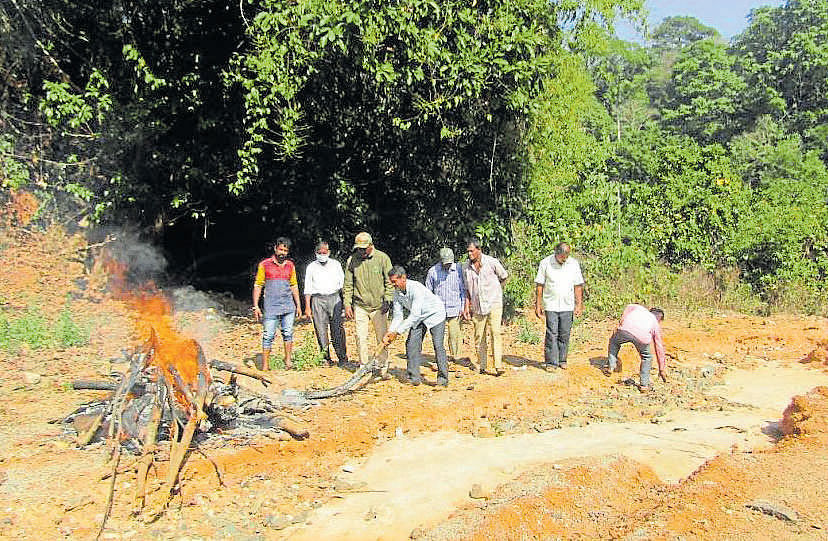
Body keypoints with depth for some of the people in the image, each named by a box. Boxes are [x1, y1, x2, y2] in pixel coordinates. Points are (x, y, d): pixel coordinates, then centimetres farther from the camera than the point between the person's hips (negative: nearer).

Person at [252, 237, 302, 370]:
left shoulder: (290, 265, 11)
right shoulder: (264, 265, 1)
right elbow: (257, 285, 3)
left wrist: (298, 305, 14)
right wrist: (256, 306, -3)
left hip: (288, 306, 3)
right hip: (271, 307, -3)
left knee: (288, 333, 2)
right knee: (268, 335, -3)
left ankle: (288, 359, 14)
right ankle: (265, 365, 2)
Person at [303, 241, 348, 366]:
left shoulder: (336, 264, 13)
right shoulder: (311, 267, 10)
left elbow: (342, 283, 15)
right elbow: (308, 288, 9)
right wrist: (307, 307, 2)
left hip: (334, 299, 0)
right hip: (317, 300, 0)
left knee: (337, 329, -7)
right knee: (321, 330, -2)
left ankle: (342, 357, -1)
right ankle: (326, 358, 5)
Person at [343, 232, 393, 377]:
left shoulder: (382, 258, -3)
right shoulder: (351, 260, 2)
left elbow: (390, 282, 0)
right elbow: (348, 285, 8)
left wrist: (387, 301, -8)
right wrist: (347, 304, 2)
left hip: (379, 306, -1)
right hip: (360, 306, 2)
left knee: (382, 337, 0)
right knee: (361, 337, 2)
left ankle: (382, 367, 11)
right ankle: (364, 366, 15)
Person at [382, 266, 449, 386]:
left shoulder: (416, 288, -35)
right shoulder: (397, 292, -11)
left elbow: (414, 315, -37)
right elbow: (398, 316, -6)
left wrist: (397, 332, -36)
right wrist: (390, 332, -21)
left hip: (435, 314, -7)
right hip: (418, 318, 7)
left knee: (438, 346, -14)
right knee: (411, 344, -5)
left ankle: (443, 377, 0)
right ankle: (414, 377, 2)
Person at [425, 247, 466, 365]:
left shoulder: (458, 270, 0)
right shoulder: (432, 271, -2)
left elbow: (463, 290, 8)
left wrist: (463, 307, 5)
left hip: (454, 309, 0)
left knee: (454, 334, -1)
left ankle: (455, 357, 13)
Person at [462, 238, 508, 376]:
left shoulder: (492, 262, -6)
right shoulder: (466, 267, 4)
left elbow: (504, 276, 12)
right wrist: (466, 306, 9)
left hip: (493, 303, -3)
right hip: (477, 306, 3)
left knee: (495, 333, -13)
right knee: (478, 336, 4)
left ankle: (499, 366, -15)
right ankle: (482, 367, 13)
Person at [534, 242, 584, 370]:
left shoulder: (574, 263, 4)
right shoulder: (545, 263, -3)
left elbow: (578, 286, 9)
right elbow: (539, 285, 1)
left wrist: (579, 305, 5)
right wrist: (537, 306, -1)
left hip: (567, 306, 2)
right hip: (551, 306, -2)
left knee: (564, 335, 5)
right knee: (551, 334, -6)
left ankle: (562, 360, 17)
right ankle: (551, 362, -1)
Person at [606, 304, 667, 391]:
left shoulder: (638, 307, 40)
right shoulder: (656, 323, 35)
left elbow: (629, 307, 14)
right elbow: (659, 348, 37)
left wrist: (621, 324, 18)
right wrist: (661, 369, 44)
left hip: (626, 329, 0)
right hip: (642, 336, 0)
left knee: (614, 342, 34)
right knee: (646, 358, 29)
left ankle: (611, 366, 22)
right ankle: (644, 385, 26)